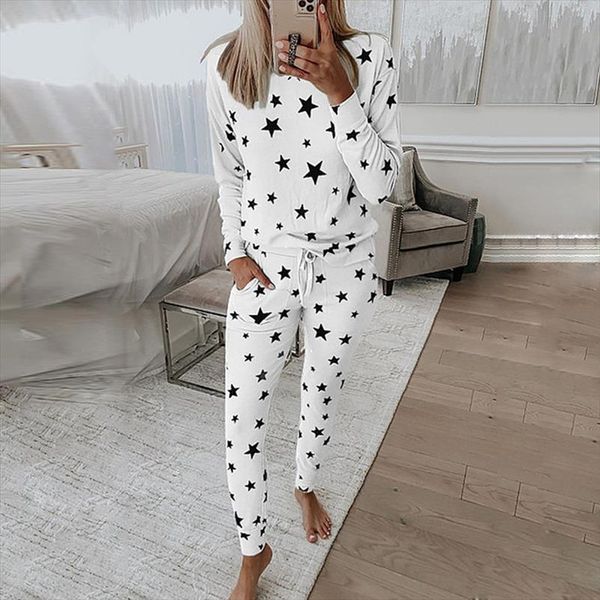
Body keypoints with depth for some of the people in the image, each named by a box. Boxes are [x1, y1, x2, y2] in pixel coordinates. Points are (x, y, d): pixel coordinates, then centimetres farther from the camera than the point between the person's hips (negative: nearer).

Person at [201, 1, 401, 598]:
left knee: (322, 395, 19)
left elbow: (381, 183, -13)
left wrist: (338, 90, -23)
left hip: (346, 267, 1)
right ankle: (253, 550, 30)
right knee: (242, 419, 3)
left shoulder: (370, 56, -8)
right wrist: (236, 252, -4)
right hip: (265, 267, 0)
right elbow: (229, 173, 5)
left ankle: (306, 485, 52)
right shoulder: (225, 62, -5)